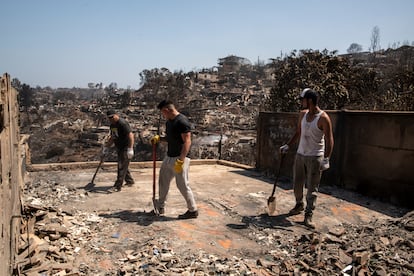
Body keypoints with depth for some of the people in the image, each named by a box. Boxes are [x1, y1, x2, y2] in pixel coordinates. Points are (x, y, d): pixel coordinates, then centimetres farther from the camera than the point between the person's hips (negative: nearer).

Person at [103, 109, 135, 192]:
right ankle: (130, 181, 34)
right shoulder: (112, 125, 12)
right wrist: (106, 147, 19)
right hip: (119, 148, 10)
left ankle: (117, 186, -3)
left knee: (122, 167, -7)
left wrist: (130, 149, -30)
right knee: (123, 166, 17)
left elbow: (130, 135, -25)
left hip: (126, 148, -10)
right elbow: (112, 138, 24)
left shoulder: (122, 123, -18)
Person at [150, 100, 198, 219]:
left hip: (180, 158, -10)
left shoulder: (182, 121, -18)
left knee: (182, 185, -3)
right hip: (169, 157, 10)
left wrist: (180, 161, -28)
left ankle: (193, 211, 12)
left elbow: (187, 142, -23)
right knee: (163, 182, 16)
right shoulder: (168, 122, 11)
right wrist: (159, 138, 5)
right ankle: (160, 207, 30)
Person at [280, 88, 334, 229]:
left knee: (312, 188, -1)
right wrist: (287, 145, 13)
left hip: (315, 157, -6)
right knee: (297, 184, 15)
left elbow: (329, 140, -15)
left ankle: (308, 216, 6)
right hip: (300, 154, 7)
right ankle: (299, 205, 38)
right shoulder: (303, 114, 7)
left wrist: (326, 159, -21)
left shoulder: (323, 118, -14)